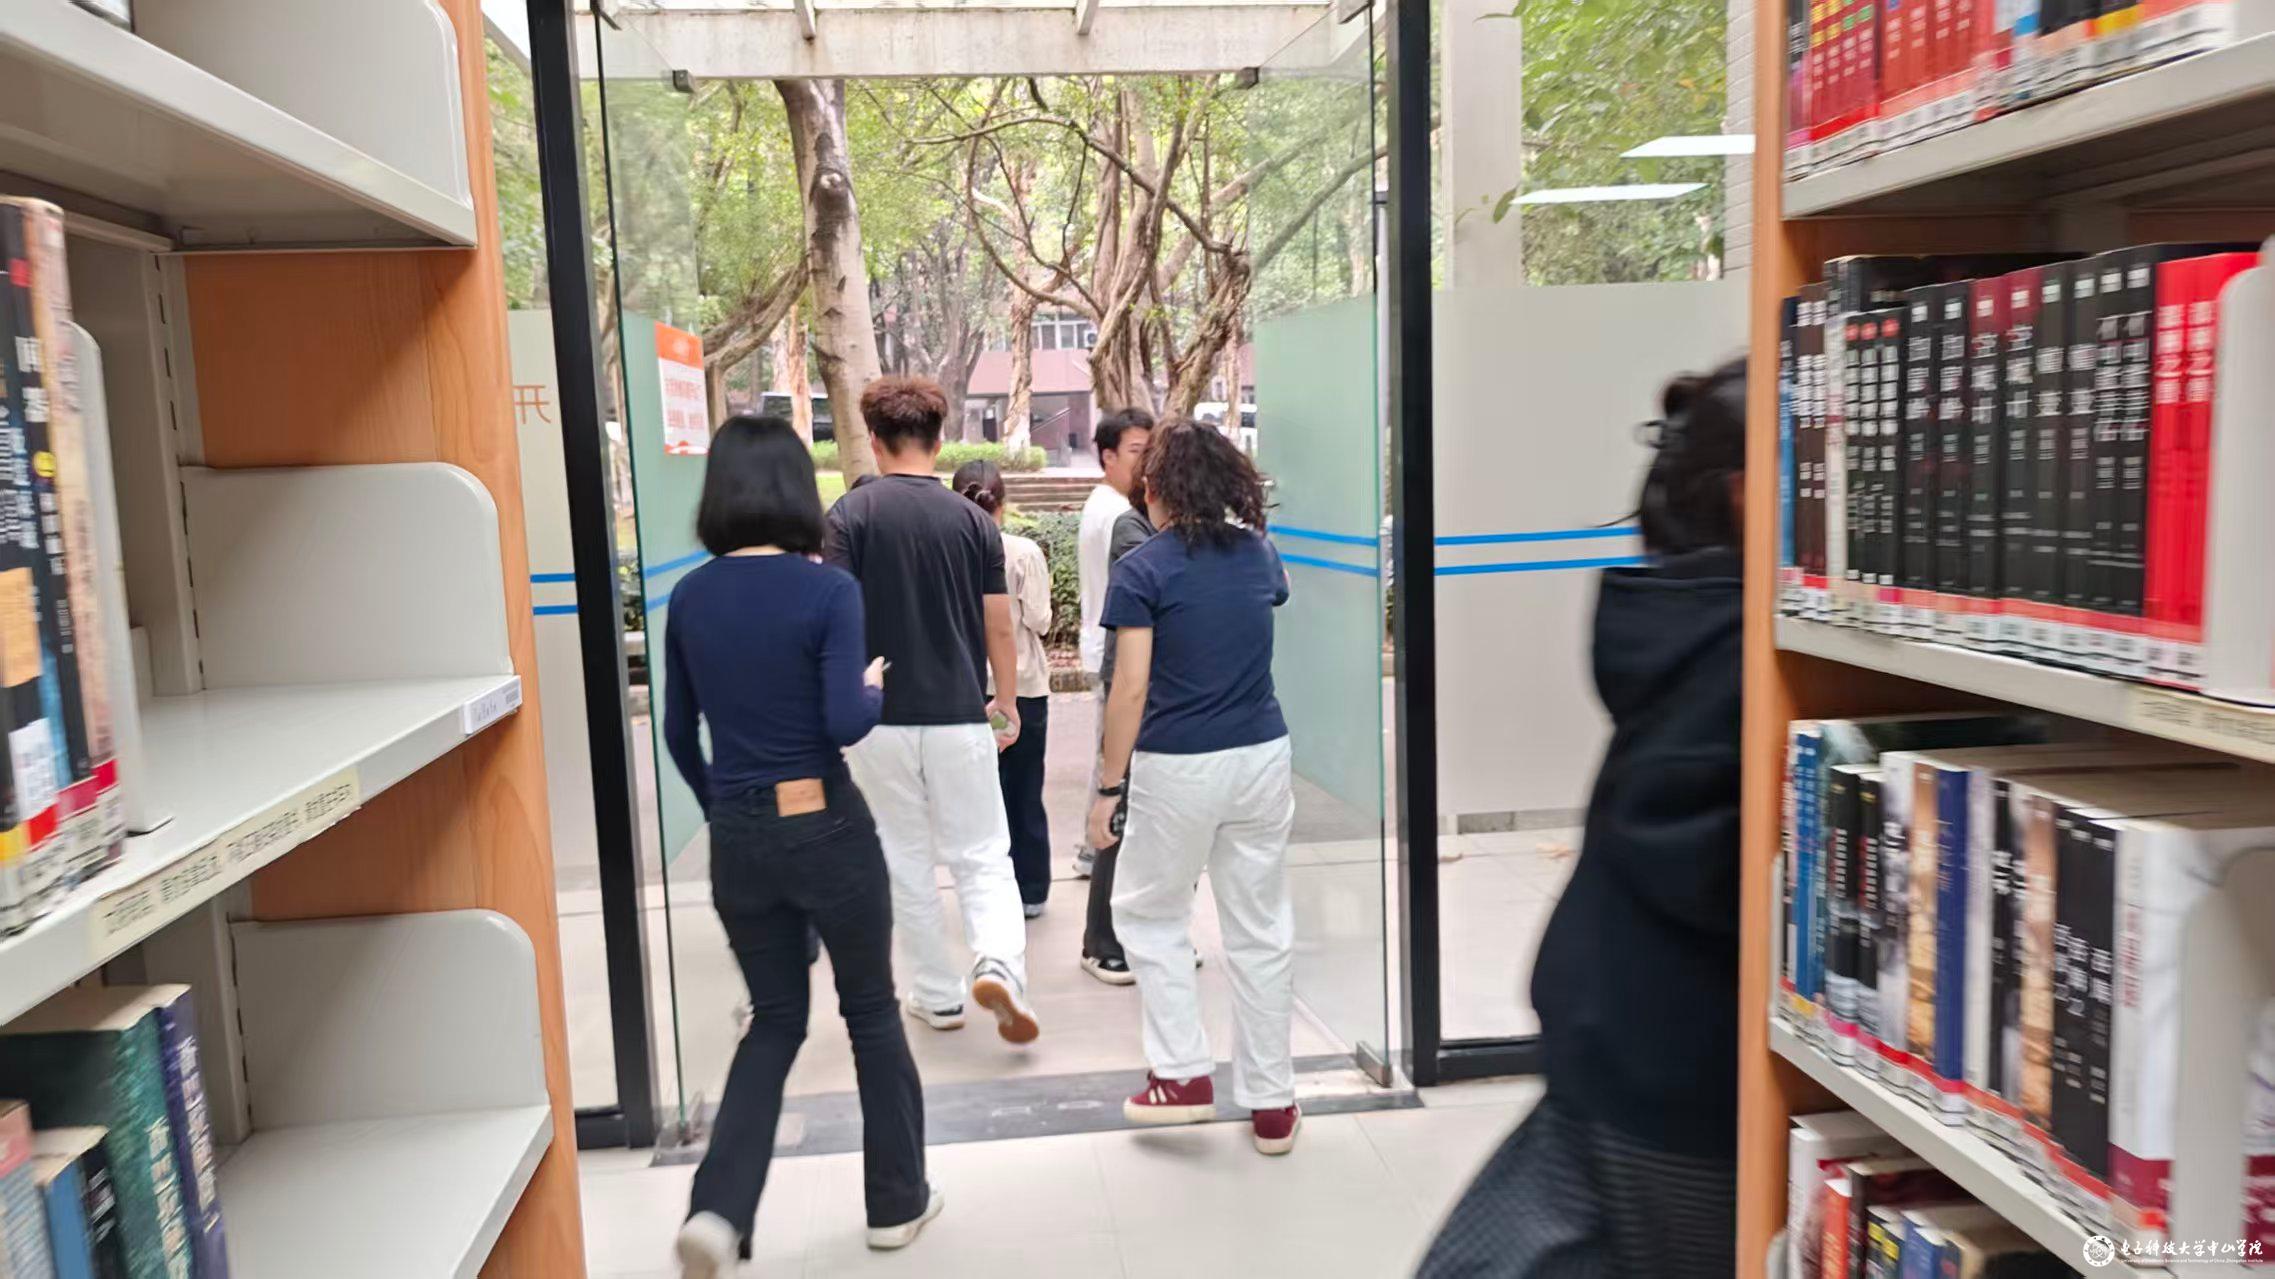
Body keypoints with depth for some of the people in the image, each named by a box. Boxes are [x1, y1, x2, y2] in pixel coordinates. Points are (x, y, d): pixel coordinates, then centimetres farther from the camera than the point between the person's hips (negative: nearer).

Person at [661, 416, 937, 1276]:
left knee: (776, 1018, 19)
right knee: (871, 1010, 15)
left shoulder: (689, 598, 2)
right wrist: (879, 684, 2)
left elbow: (679, 734, 9)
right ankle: (896, 1201, 28)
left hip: (737, 837, 4)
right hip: (826, 826, -4)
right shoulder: (827, 590, -13)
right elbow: (845, 724, -19)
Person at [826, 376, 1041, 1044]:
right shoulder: (974, 520, 1)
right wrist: (1007, 703, 16)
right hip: (959, 715, 1)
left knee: (907, 863, 13)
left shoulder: (852, 513, -5)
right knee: (982, 857, 9)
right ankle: (998, 965, -14)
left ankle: (937, 996, 21)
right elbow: (998, 627, 3)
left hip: (881, 717, -1)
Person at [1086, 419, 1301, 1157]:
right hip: (1263, 758, 4)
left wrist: (1109, 786, -7)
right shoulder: (1259, 553, 7)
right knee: (1261, 929, 11)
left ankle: (1183, 1075, 14)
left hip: (1177, 767, -4)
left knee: (1150, 914, 17)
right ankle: (1271, 1103, 19)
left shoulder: (1143, 569, -8)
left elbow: (1130, 689, -14)